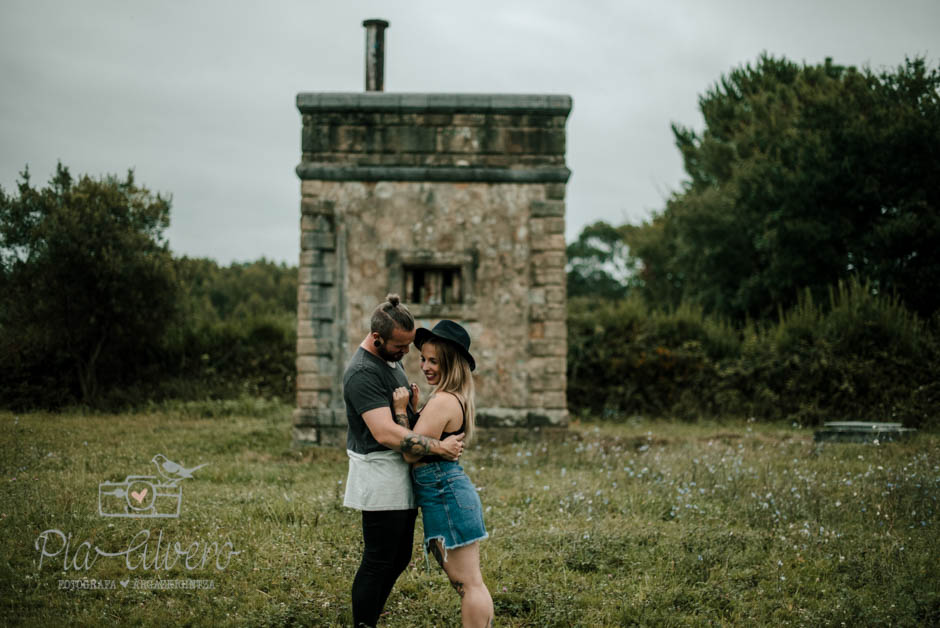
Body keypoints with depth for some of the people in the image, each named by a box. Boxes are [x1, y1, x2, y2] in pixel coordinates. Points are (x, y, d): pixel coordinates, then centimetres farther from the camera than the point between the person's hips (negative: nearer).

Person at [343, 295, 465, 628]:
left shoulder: (392, 359, 12)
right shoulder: (363, 373, -20)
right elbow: (386, 433, -28)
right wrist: (438, 447, -24)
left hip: (401, 477, 10)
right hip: (380, 479, -10)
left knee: (399, 558, 15)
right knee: (378, 562, -4)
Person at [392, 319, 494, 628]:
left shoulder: (442, 402, -18)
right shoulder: (458, 397, 13)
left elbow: (411, 453, -18)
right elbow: (427, 439, 17)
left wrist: (401, 410, -12)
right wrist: (414, 408, 8)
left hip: (445, 496, -11)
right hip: (450, 492, 11)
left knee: (469, 583, -5)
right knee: (466, 581, 17)